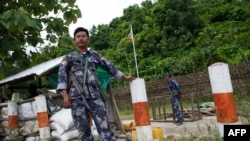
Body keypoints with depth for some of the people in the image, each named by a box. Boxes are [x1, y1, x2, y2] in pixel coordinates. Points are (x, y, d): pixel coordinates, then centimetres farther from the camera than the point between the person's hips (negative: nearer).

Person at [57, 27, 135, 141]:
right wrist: (65, 95, -11)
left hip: (95, 97, 1)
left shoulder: (95, 55, 16)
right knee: (83, 130, 4)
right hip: (77, 99, 0)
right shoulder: (69, 57, 12)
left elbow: (109, 67, 25)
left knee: (104, 127, -5)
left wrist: (124, 77, 32)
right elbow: (62, 75, 1)